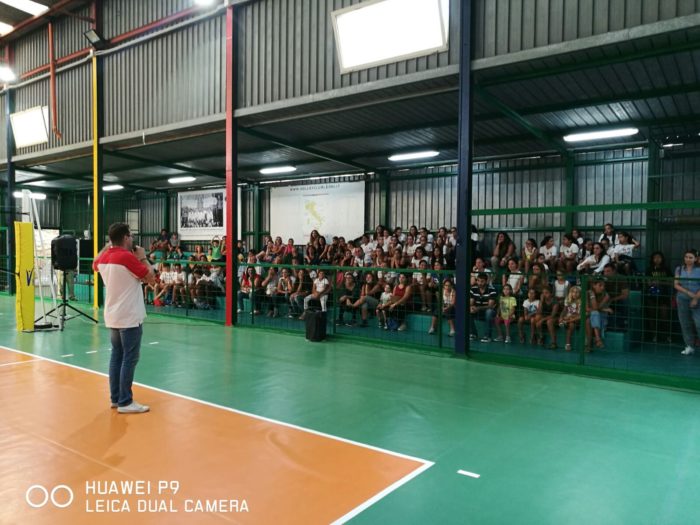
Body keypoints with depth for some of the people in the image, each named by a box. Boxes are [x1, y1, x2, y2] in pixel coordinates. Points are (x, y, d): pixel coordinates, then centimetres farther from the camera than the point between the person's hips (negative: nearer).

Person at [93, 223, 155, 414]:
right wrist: (143, 257, 0)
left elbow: (95, 265, 32)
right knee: (129, 359, -3)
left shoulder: (104, 258, 7)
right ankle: (125, 402, 0)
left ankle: (116, 398, 20)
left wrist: (106, 247, 28)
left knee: (117, 356, 14)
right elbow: (151, 278, -10)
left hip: (113, 317, 8)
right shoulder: (128, 257, -17)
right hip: (129, 317, -8)